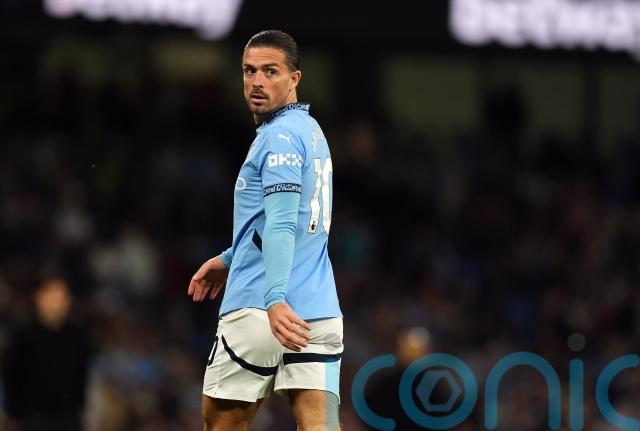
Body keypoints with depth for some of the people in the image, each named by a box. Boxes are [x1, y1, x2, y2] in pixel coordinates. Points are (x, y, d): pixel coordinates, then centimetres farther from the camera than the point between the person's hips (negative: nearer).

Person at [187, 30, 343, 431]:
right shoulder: (310, 131, 19)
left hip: (259, 311, -8)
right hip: (320, 311, 8)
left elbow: (280, 225, -22)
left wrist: (276, 298, -32)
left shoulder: (281, 136, -10)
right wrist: (230, 258, 38)